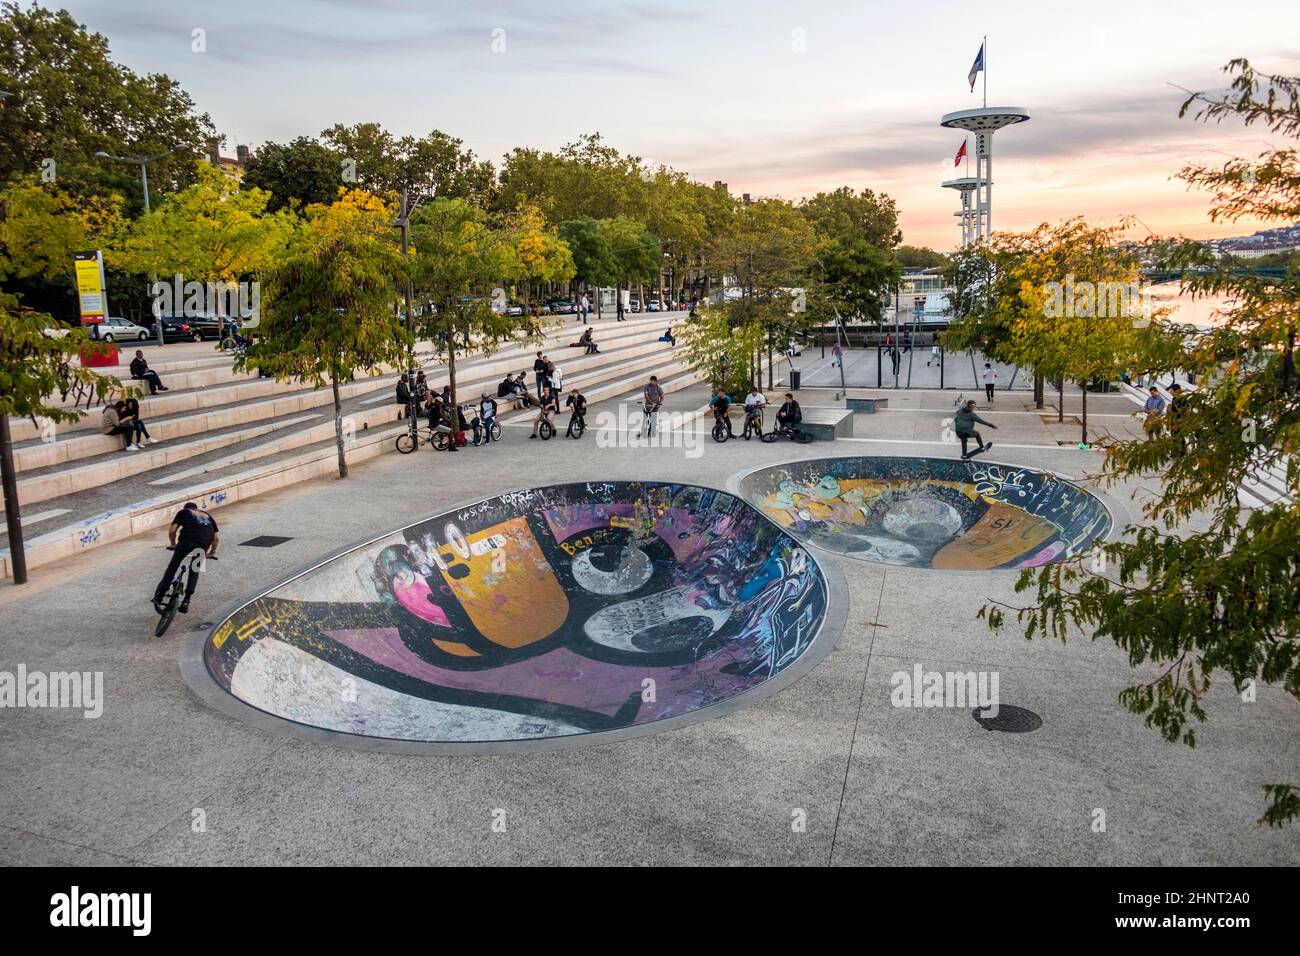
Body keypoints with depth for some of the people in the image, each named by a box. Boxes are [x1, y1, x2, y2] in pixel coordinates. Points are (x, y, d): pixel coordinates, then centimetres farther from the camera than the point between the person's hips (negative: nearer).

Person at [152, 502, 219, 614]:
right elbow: (217, 537, 24)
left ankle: (160, 595, 9)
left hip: (187, 540, -2)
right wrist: (212, 552, 36)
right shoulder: (207, 516, 35)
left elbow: (172, 531, 15)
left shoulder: (183, 512, 27)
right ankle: (186, 600, 10)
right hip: (203, 544, 3)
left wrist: (173, 544, 31)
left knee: (173, 566, 13)